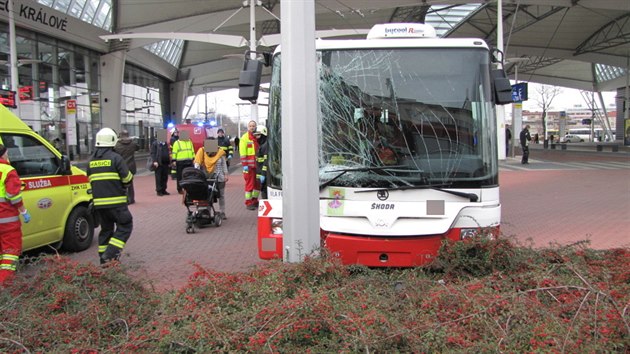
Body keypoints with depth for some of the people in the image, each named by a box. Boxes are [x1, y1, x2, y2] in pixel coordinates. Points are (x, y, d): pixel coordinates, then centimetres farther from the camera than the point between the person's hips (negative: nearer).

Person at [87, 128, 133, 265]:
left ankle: (104, 258, 16)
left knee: (106, 228, 16)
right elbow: (127, 178, -8)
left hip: (99, 202, 7)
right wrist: (122, 185, 13)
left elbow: (90, 179, 16)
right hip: (115, 201, -6)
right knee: (125, 226, 1)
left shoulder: (92, 160, 11)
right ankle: (111, 254, -11)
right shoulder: (115, 158, -8)